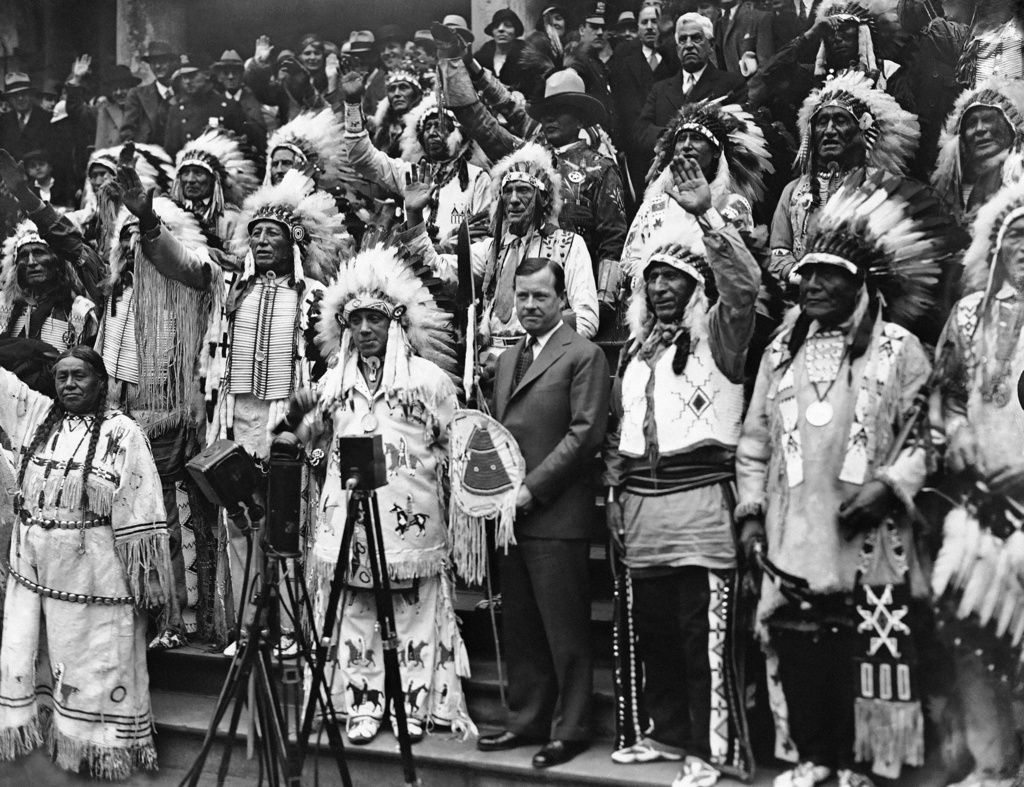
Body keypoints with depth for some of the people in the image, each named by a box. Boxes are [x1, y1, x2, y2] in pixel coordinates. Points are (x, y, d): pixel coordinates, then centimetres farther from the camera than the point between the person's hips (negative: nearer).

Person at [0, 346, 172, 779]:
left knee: (93, 667, 3)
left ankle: (99, 748, 16)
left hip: (91, 573, -5)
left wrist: (146, 581, -10)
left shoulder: (123, 434, -8)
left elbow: (140, 512, -9)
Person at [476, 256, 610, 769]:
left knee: (565, 631, 0)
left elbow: (585, 433, -12)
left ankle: (570, 730, 11)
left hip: (556, 516, -7)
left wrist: (531, 489, -15)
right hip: (508, 512, 7)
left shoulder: (583, 356, -5)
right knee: (518, 629, 13)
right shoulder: (507, 359, 19)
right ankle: (526, 721, 24)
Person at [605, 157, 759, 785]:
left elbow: (745, 284, -18)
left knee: (705, 635, -5)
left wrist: (708, 216, -25)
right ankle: (668, 733, 25)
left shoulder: (716, 336, 1)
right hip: (640, 504, 6)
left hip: (700, 498, -6)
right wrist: (614, 491, 17)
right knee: (653, 631, 12)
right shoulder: (636, 349, 20)